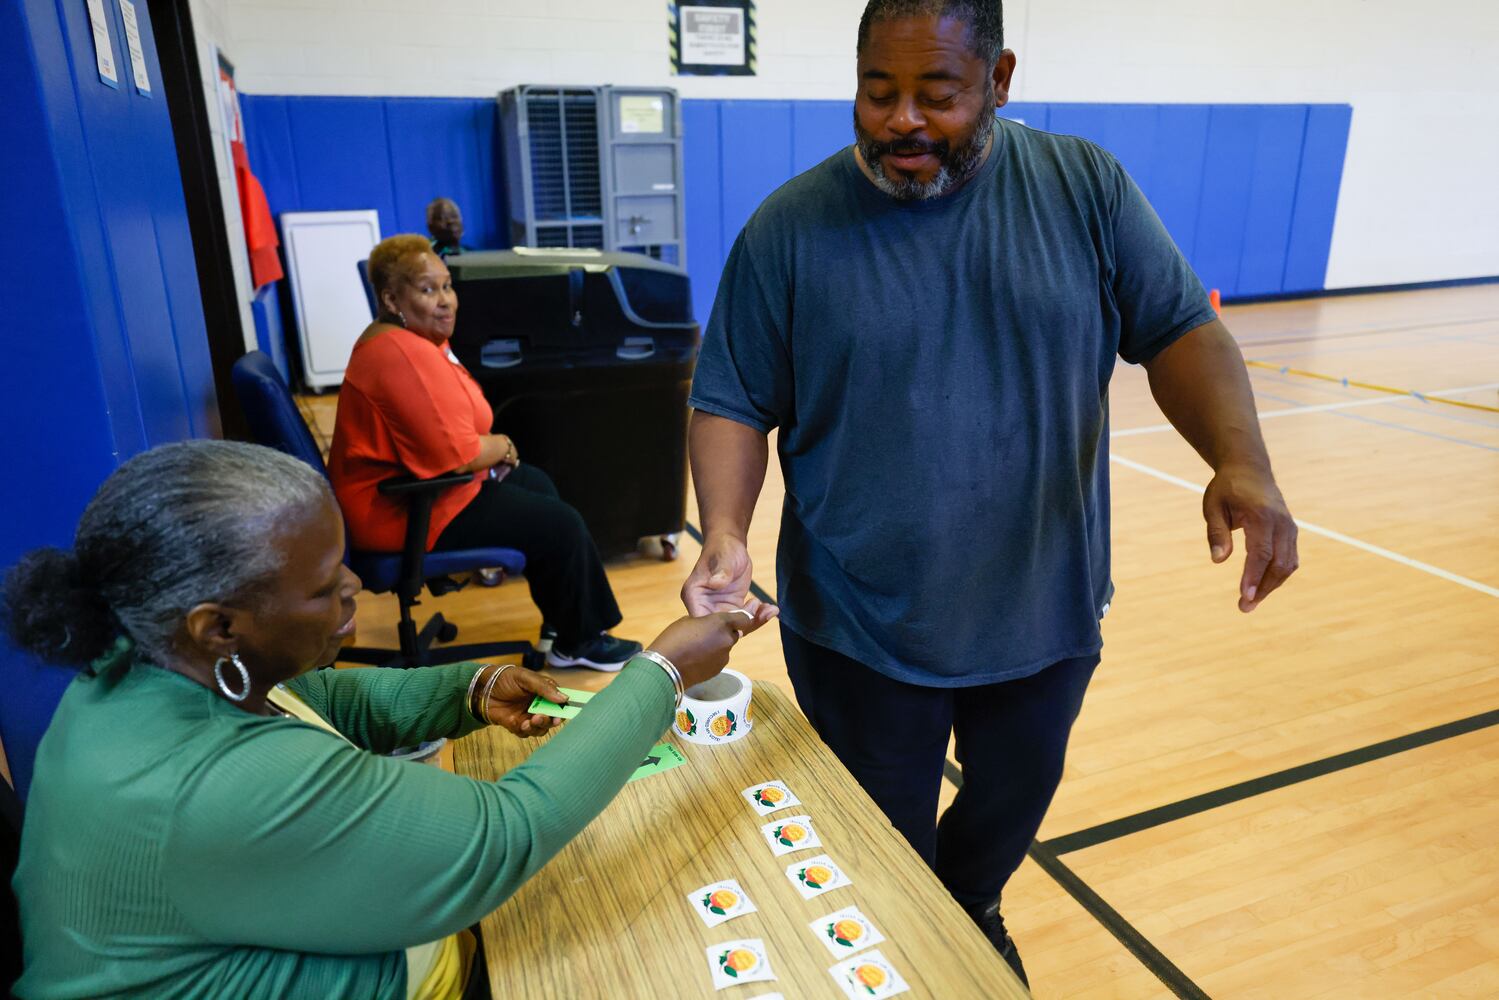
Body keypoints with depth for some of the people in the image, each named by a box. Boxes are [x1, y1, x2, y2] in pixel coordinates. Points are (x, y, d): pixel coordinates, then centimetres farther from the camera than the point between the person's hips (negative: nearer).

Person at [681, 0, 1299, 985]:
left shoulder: (1086, 187, -4)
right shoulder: (790, 229, -9)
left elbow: (1181, 328, -3)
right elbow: (733, 403, -6)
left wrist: (1241, 461, -21)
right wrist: (726, 533, -23)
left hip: (1045, 612, 3)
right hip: (862, 630, -2)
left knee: (1016, 799, 27)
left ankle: (973, 908, 61)